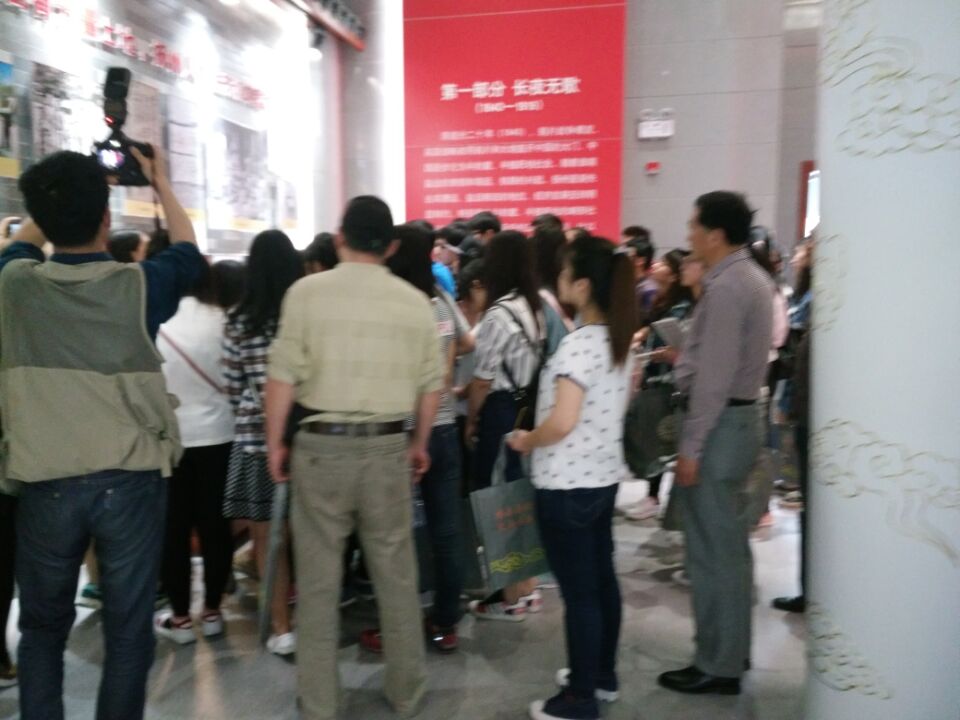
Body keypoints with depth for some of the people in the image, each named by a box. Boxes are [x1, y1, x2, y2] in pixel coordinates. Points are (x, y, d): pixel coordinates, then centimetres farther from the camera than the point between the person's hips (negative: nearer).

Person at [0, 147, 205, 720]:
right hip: (131, 481, -2)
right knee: (128, 630, 9)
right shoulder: (139, 285, -9)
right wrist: (161, 183, 24)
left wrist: (58, 196, 31)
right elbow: (190, 252, 13)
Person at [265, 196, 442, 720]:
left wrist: (275, 444, 5)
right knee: (396, 575, 14)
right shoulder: (415, 301, 1)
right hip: (388, 446, 2)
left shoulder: (307, 292, -6)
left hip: (321, 444, -1)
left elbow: (283, 377, -7)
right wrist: (420, 443, 19)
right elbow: (431, 385, 5)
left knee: (318, 581, 10)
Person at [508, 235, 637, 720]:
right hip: (604, 476, 9)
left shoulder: (578, 344, -22)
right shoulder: (620, 339, 6)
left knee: (578, 591, 3)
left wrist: (526, 440, -11)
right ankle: (603, 676, 35)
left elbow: (561, 423, -29)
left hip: (568, 484, -9)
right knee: (602, 578, 19)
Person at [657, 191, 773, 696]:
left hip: (719, 425, -10)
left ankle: (717, 666, 13)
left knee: (711, 552, 0)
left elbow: (714, 379, -23)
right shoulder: (750, 277, 12)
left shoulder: (726, 288, -19)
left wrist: (690, 446, -19)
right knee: (732, 547, 18)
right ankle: (734, 650, 31)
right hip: (739, 418, 10)